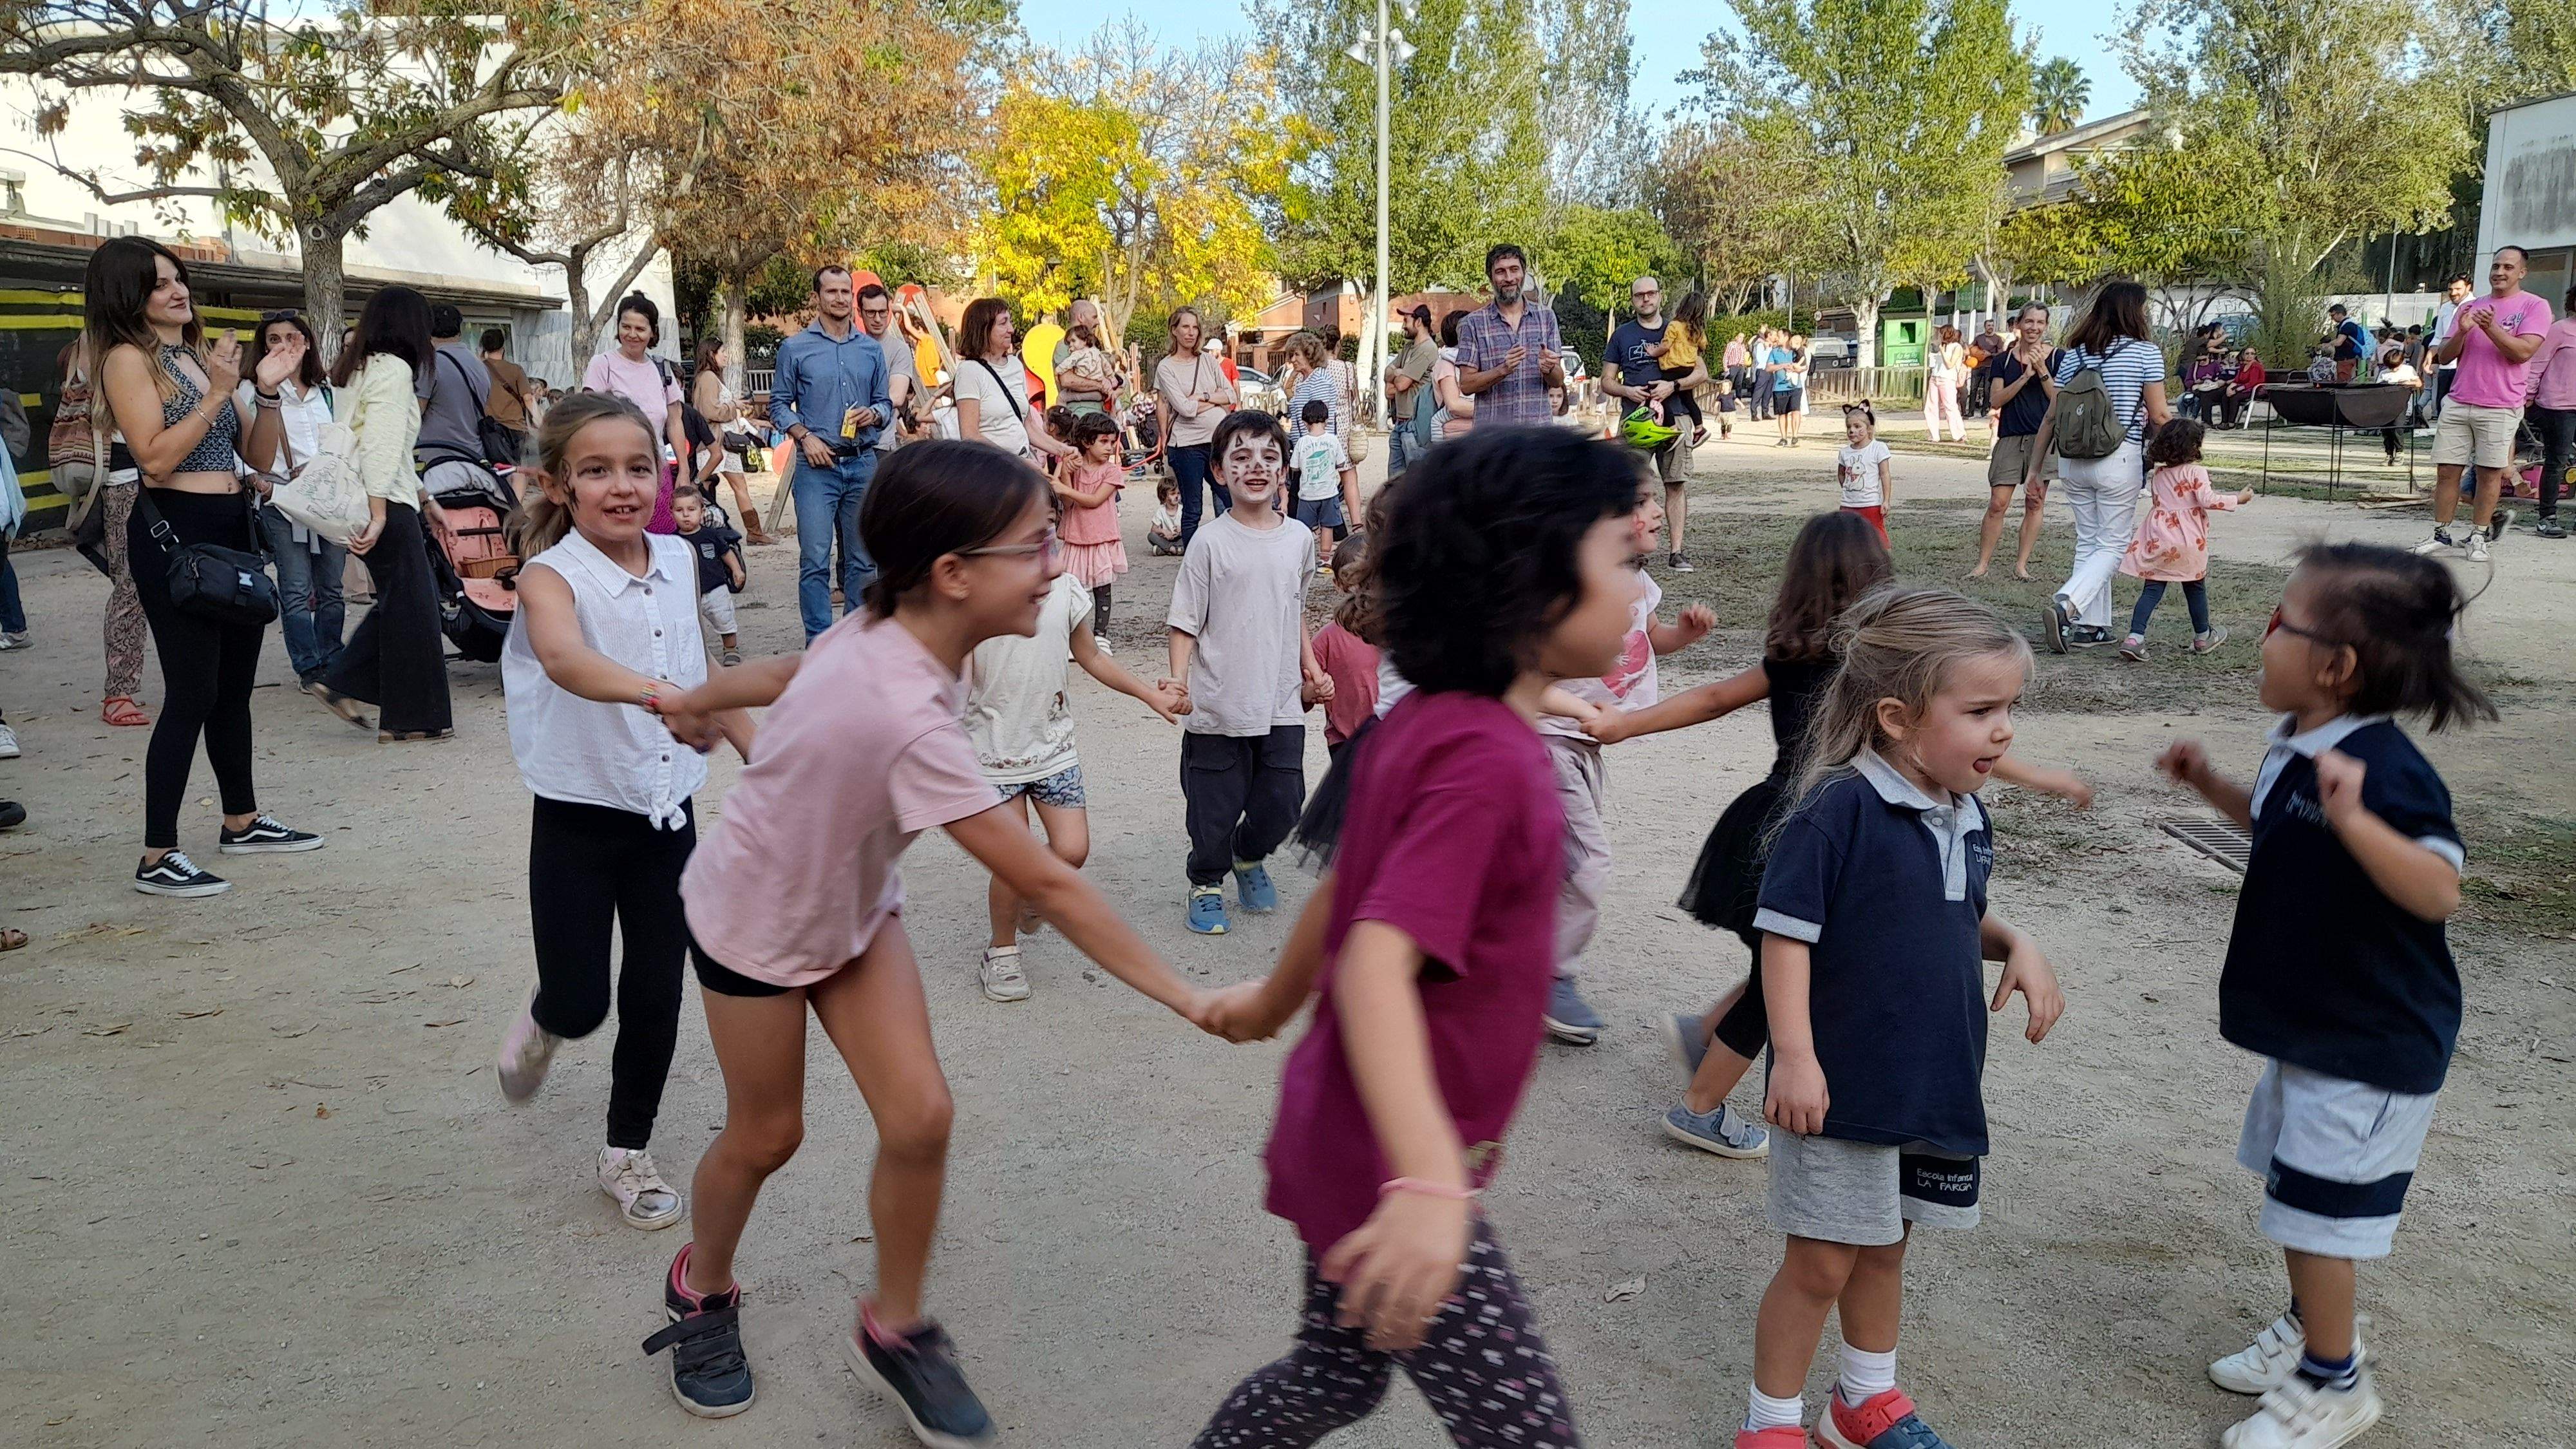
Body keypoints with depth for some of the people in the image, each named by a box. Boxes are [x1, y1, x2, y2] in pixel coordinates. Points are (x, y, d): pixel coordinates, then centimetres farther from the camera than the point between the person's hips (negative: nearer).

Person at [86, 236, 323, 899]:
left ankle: (242, 822, 29)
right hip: (174, 531, -8)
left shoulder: (202, 353, 14)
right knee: (193, 692, -11)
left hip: (233, 527, 8)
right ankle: (158, 857, -6)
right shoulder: (129, 358, -7)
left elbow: (258, 452, 15)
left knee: (235, 684, 16)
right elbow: (156, 457, -18)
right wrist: (218, 392, -18)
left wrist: (267, 391, -1)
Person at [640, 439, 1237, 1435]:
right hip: (757, 921, -6)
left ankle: (894, 1330, 19)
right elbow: (1046, 887, -39)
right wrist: (1188, 1000, -33)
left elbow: (788, 672, 2)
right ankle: (702, 1292, 43)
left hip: (853, 904, 6)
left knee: (919, 1119, -2)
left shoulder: (888, 630, -18)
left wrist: (694, 702, 22)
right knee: (766, 1135, 12)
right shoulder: (908, 719, -43)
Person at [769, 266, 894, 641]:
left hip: (863, 465, 3)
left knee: (862, 560, 7)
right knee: (815, 561, -7)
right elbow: (779, 404, 6)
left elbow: (886, 403, 16)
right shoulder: (795, 349, 4)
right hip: (817, 466, -3)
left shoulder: (871, 349, 13)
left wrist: (875, 414, -6)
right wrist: (804, 436, -9)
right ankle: (820, 645, -3)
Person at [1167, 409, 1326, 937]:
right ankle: (1206, 883, 30)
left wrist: (1311, 668, 17)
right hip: (1218, 709, -4)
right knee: (1214, 806, 7)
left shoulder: (1299, 538, 5)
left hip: (1281, 703, 4)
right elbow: (1185, 624, -8)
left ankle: (1249, 857, 39)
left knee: (1283, 802, 9)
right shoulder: (1210, 542, -9)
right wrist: (1178, 685, -17)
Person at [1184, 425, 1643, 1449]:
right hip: (1387, 1168, -10)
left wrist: (1271, 1006, 31)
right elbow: (1379, 962, -34)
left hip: (1343, 1135, 10)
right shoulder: (1487, 759, -25)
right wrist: (1431, 1181, -45)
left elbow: (1343, 891, 15)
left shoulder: (1420, 723, 2)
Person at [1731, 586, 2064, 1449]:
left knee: (1884, 1247, 23)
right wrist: (1794, 1054, -24)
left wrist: (2016, 946, 0)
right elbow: (1786, 933, -20)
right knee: (1821, 1263, 4)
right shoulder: (1839, 811, -20)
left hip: (1934, 1080, 7)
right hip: (1843, 1085, -7)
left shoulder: (1966, 817, 4)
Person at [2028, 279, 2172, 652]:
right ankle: (2065, 605, -18)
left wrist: (2035, 467, 11)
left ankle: (2092, 626, 17)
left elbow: (2051, 416, 6)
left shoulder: (2074, 354, 7)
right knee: (2113, 545, 3)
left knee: (2088, 542, 15)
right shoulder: (2146, 352, -6)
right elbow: (2159, 415, -7)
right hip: (2119, 460, -5)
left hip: (2074, 460, 5)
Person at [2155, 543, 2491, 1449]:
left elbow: (2437, 890, -37)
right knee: (2293, 1189, 24)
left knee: (2318, 1209, 3)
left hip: (2370, 1044, -10)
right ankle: (2312, 1330, 44)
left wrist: (2354, 818, -50)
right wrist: (2214, 787, 11)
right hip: (2308, 1024, 10)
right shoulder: (2299, 749, 2)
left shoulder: (2382, 771, -28)